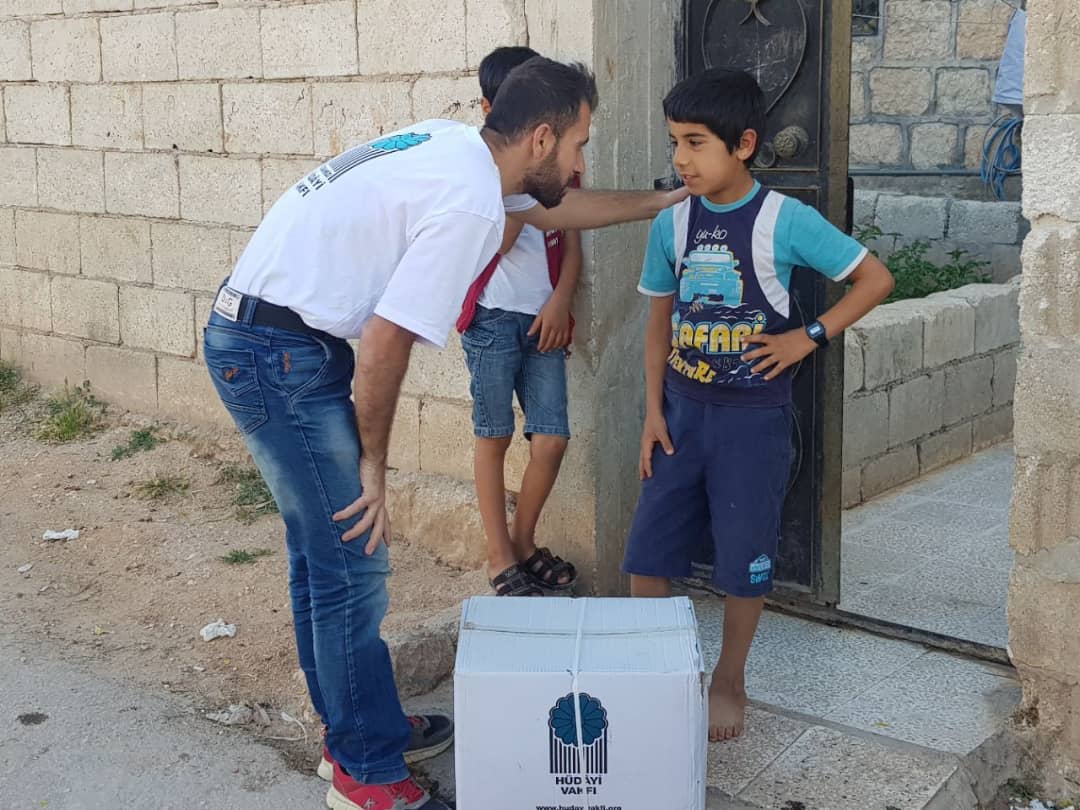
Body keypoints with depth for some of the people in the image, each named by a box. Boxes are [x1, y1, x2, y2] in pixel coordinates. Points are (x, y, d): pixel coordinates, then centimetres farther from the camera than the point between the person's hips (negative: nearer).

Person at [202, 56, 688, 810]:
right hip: (281, 353, -10)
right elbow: (383, 346, -20)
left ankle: (353, 727, 33)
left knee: (324, 545, 18)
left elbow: (555, 210, 26)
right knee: (354, 563, -2)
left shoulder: (457, 145, 8)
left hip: (259, 339, 10)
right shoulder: (469, 205, -19)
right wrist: (373, 462, -6)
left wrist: (666, 201, 32)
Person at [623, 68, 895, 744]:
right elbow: (660, 320, 9)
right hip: (682, 411, 4)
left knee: (745, 560, 6)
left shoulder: (786, 220, -11)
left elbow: (876, 279, -5)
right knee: (648, 553, 4)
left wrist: (808, 337, -11)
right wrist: (653, 410, 4)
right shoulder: (671, 225, 1)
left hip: (754, 417, -4)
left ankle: (730, 681, 26)